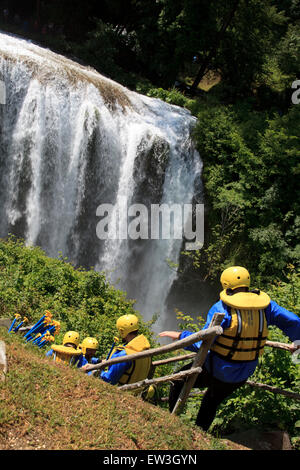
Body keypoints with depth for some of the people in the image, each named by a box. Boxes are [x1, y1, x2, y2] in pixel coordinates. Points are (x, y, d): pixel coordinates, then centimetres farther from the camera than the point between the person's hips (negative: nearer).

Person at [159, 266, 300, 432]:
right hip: (244, 375, 6)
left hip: (217, 371, -6)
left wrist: (179, 335, -9)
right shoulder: (265, 304, -7)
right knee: (212, 401, 30)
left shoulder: (221, 309, -21)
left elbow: (202, 344, -24)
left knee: (178, 381, 18)